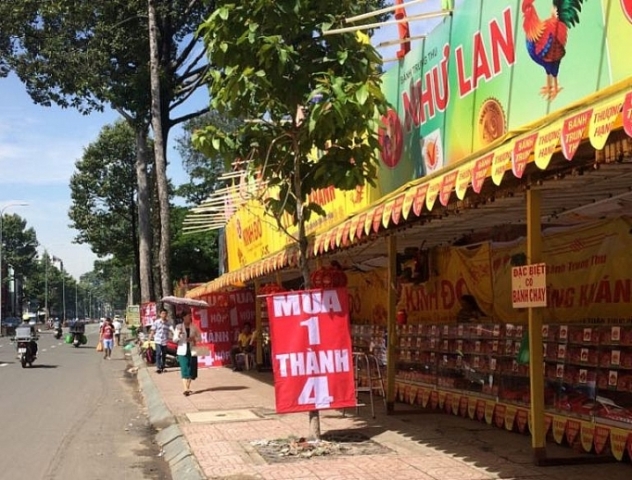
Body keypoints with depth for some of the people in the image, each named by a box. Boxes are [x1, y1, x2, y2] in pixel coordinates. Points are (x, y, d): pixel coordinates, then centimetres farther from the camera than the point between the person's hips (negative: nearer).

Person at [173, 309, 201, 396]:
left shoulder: (194, 327, 7)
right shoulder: (179, 327, 1)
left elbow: (199, 337, 12)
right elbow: (175, 339, -1)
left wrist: (194, 338, -10)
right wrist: (178, 335, -22)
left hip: (192, 350, 3)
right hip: (183, 351, -3)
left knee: (191, 370, 5)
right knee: (184, 370, -11)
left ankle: (187, 388, 19)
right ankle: (185, 389, -18)